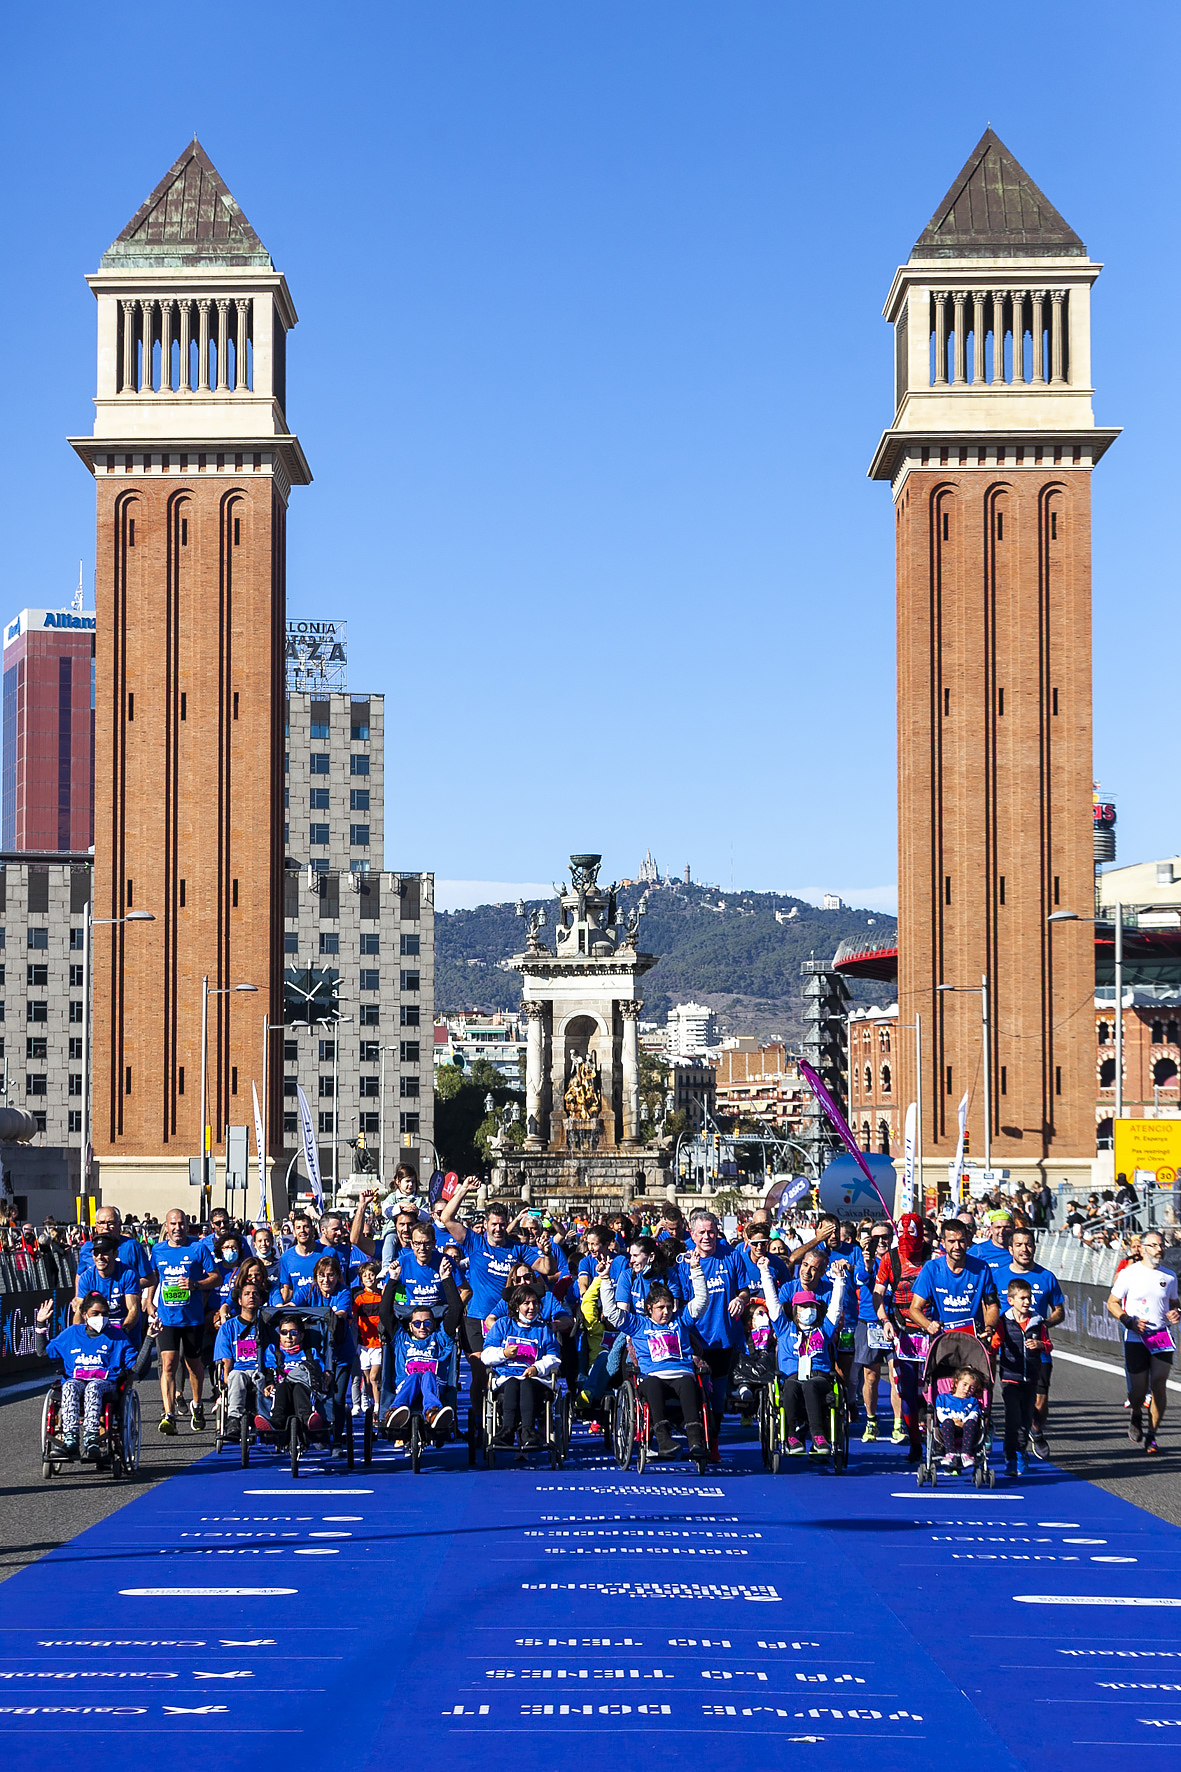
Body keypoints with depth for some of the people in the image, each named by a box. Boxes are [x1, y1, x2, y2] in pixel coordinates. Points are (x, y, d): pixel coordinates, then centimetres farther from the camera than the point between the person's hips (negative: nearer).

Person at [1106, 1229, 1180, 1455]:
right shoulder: (1129, 1273, -2)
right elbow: (1112, 1303, 2)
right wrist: (1130, 1321, -13)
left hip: (1162, 1336, 2)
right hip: (1136, 1338, -2)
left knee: (1159, 1383, -9)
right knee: (1138, 1389, -4)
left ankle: (1152, 1435, 4)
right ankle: (1136, 1414, 31)